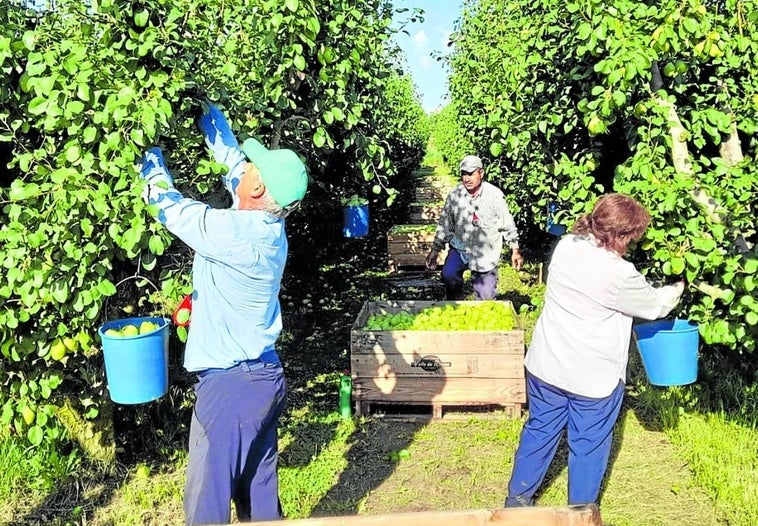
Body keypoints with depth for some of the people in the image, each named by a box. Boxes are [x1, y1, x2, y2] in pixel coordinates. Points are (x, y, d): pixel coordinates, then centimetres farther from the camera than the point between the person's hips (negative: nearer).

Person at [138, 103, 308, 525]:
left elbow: (169, 205, -6)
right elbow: (235, 163, 19)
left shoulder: (232, 232, -21)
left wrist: (152, 157, 11)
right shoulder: (270, 226, 1)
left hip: (231, 383, -8)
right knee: (260, 488, 18)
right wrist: (217, 130, 29)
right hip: (267, 375, 8)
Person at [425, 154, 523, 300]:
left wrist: (515, 250, -1)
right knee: (448, 275, -26)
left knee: (486, 296, 3)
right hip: (460, 247, 1)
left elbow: (508, 225, -2)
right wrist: (435, 250, 2)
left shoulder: (495, 195, -11)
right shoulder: (455, 194, -6)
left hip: (486, 253, -1)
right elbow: (445, 224, 3)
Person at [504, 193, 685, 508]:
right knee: (589, 447, 14)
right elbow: (655, 305, -5)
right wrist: (677, 289, 17)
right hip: (593, 378, -6)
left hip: (545, 366, 6)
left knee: (539, 431, 21)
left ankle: (517, 497, 36)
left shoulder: (566, 245, -5)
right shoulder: (619, 275, -24)